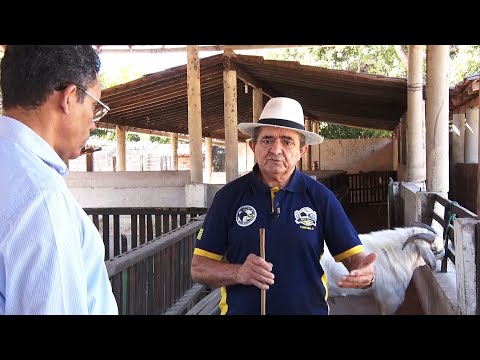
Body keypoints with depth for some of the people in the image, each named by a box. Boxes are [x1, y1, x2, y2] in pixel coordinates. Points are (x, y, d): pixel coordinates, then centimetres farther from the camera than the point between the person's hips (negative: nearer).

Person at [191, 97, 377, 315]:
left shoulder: (320, 197, -5)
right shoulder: (229, 196, -6)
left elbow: (353, 254, -4)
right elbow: (198, 268, -5)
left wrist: (364, 273, -26)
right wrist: (238, 273, -23)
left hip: (309, 308, 1)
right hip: (240, 309, 0)